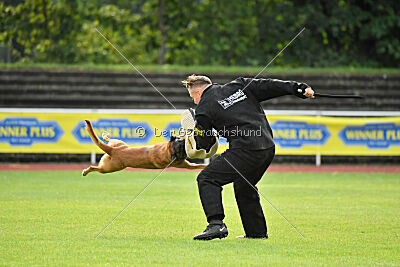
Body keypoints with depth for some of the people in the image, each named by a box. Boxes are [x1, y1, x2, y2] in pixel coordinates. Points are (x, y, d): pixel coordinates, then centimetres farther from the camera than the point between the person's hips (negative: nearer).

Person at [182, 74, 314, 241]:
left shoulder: (204, 107, 3)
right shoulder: (239, 85, 18)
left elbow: (204, 143, 9)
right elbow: (270, 86, 15)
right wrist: (301, 89, 17)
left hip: (246, 150, -7)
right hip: (269, 148, 7)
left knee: (207, 179, -1)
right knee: (243, 187, 27)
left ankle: (216, 223, -16)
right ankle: (258, 232, 30)